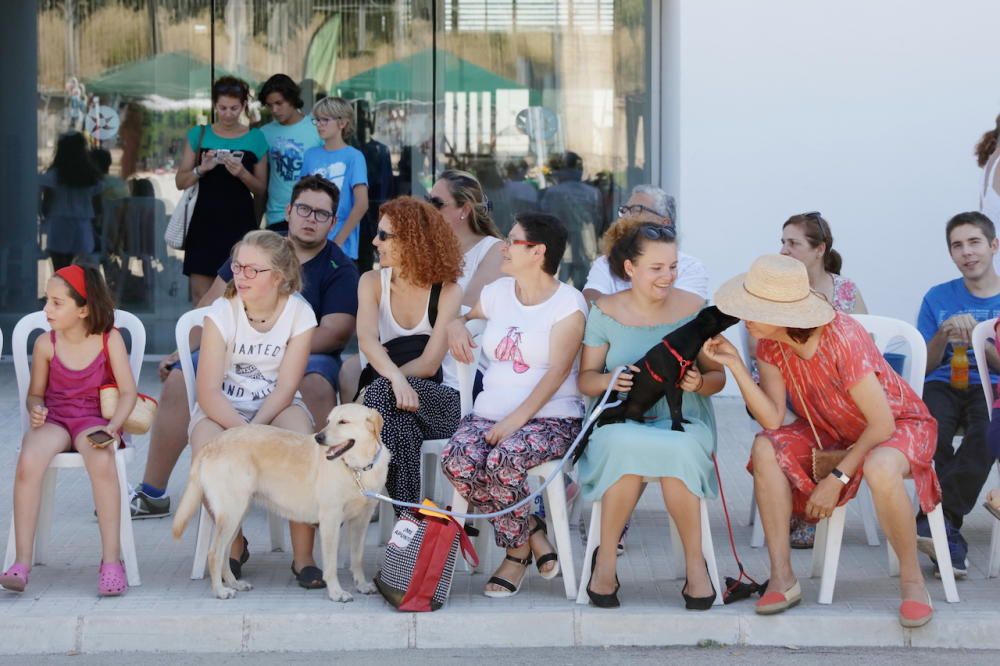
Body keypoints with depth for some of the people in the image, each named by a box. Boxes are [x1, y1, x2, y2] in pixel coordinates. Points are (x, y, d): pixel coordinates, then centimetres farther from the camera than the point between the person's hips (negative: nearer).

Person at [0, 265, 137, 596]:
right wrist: (36, 409, -13)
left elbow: (128, 391, -6)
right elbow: (35, 394, 10)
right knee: (28, 460, -33)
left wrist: (112, 427, -22)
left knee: (101, 461, -37)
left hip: (94, 419, -2)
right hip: (53, 420, 2)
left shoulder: (109, 339, -4)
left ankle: (111, 560, -28)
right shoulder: (46, 344, 1)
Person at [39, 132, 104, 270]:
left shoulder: (54, 174, -6)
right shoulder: (92, 176, 5)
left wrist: (45, 217, 11)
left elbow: (46, 203, -6)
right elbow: (98, 206, 11)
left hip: (59, 227, -3)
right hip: (83, 230, 3)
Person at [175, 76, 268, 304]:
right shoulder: (199, 135, 6)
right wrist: (202, 169, -12)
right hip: (205, 224, 1)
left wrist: (242, 174, -13)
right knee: (201, 296, -1)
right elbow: (180, 181, 7)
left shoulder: (255, 138, 4)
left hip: (240, 225, -1)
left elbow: (261, 190, 6)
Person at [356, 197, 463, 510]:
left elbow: (429, 364, -12)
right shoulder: (372, 282, 2)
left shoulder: (447, 291, -4)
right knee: (401, 423, -36)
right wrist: (395, 378, -37)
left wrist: (384, 384, -23)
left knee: (380, 391, -35)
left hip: (438, 401, -2)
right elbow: (366, 340, -18)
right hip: (388, 400, 2)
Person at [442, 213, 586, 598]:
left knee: (503, 461, -36)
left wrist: (516, 419, -23)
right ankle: (532, 531, -8)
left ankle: (516, 552, -9)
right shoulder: (497, 292, 14)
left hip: (551, 417, -5)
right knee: (457, 460, -27)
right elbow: (462, 313, 36)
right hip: (490, 412, 5)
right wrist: (456, 324, 9)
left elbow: (558, 371, -13)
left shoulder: (568, 302, -4)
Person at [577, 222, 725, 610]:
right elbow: (585, 378, 6)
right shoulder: (606, 312, 3)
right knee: (625, 447, -37)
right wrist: (609, 380, -17)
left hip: (682, 419, 0)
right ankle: (606, 559, -18)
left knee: (678, 450, -37)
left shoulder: (694, 309, 3)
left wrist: (699, 383, -16)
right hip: (620, 419, 0)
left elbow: (718, 377, 8)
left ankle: (695, 561, -18)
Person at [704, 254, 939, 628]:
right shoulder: (770, 344, -11)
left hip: (900, 424, -6)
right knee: (765, 449, -21)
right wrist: (735, 366, -24)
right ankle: (783, 578, -17)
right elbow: (773, 419, -16)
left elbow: (882, 424, -27)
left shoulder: (843, 339, -31)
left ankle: (912, 579, -18)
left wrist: (837, 479, -26)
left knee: (880, 469, -41)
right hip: (833, 432, 6)